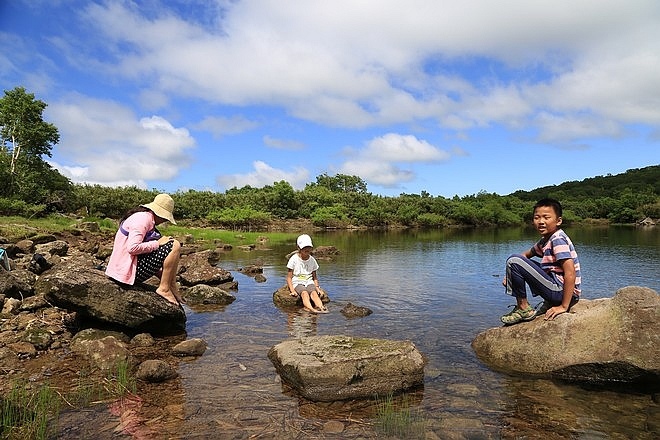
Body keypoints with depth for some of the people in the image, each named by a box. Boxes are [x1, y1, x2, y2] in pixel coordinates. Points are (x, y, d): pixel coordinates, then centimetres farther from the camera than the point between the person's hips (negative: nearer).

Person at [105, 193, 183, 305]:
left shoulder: (143, 216, 16)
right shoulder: (143, 219, -15)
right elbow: (132, 248, -26)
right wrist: (157, 243, -17)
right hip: (131, 271, -11)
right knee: (174, 245, -16)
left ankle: (171, 287, 18)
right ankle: (164, 288, -10)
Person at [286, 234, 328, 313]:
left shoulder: (312, 260, 9)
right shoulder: (294, 259, -2)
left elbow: (314, 276, 17)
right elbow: (289, 277, -2)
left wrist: (317, 287, -1)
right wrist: (292, 290, -16)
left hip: (309, 282, 3)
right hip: (297, 282, -3)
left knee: (313, 292, -31)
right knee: (304, 293, -36)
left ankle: (321, 307, -56)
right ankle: (310, 308, -61)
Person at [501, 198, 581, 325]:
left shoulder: (558, 239, -14)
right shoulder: (545, 241, 14)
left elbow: (570, 273, -22)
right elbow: (526, 255, 26)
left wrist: (564, 307, -22)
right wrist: (511, 274, 9)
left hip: (562, 291, -10)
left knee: (514, 261, -16)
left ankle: (523, 308, -5)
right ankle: (549, 304, 14)